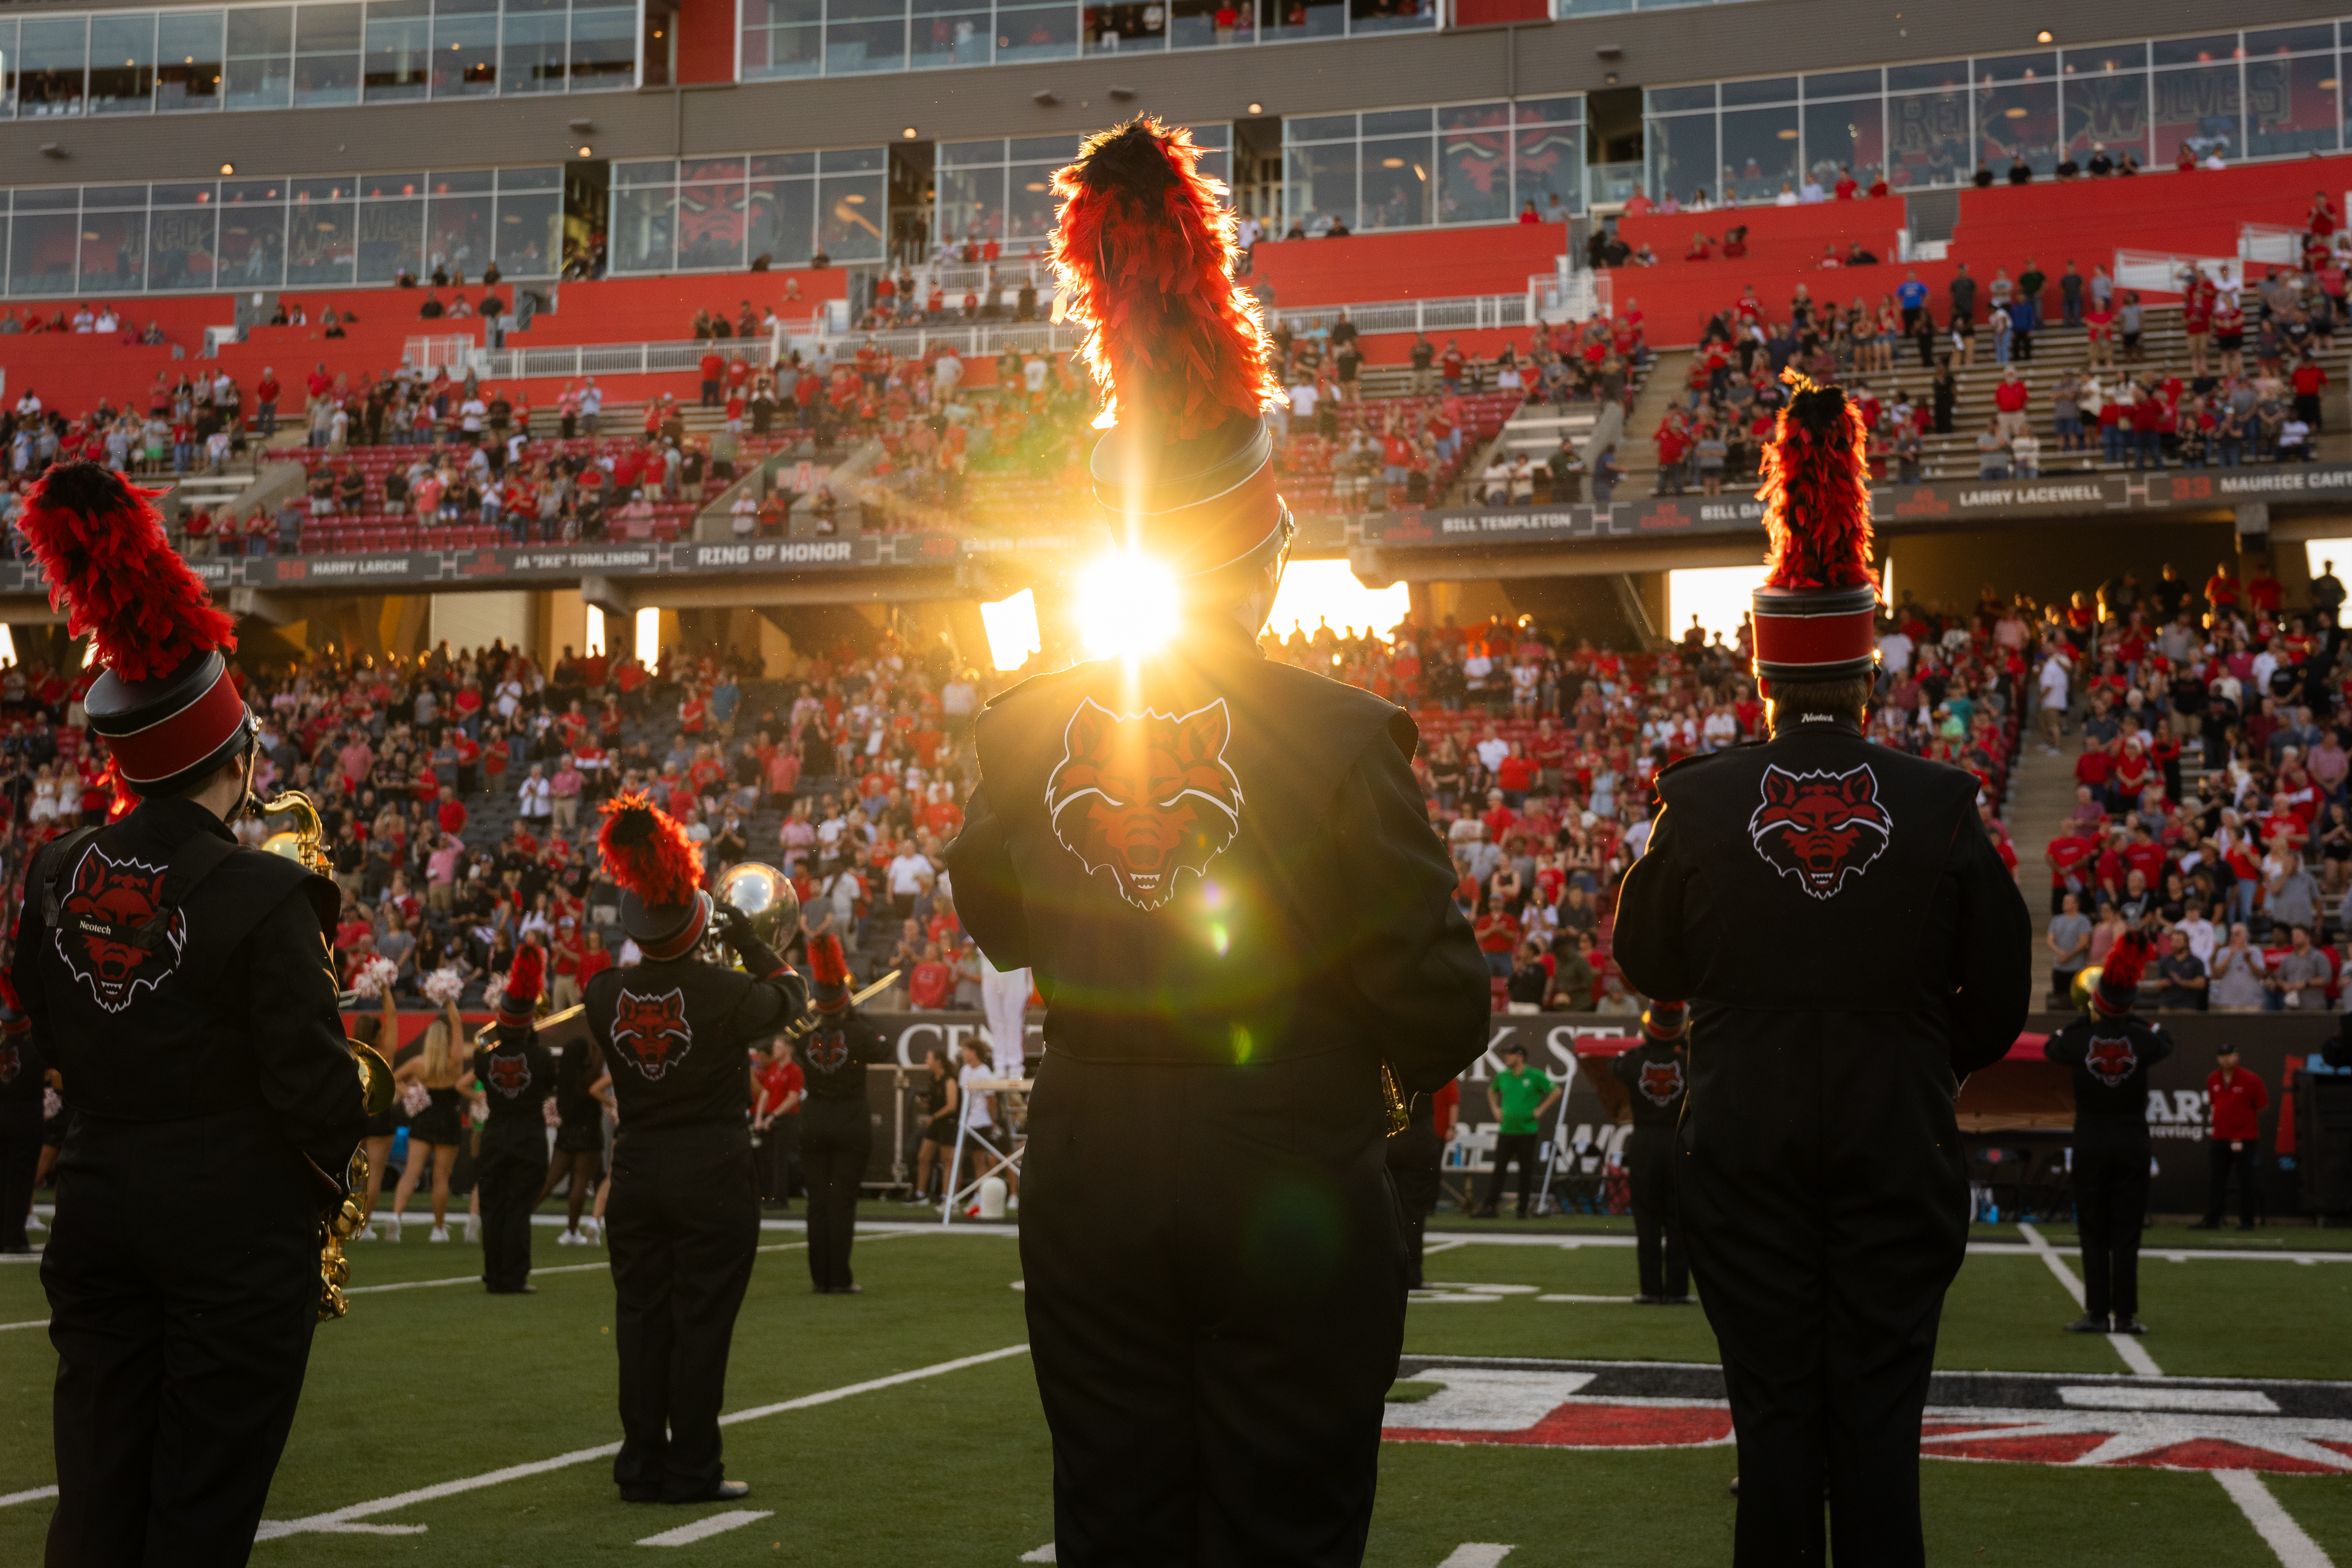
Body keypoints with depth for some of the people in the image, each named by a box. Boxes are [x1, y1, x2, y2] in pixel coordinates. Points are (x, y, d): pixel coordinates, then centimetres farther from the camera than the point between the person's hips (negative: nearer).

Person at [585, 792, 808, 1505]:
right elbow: (790, 995, 5)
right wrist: (747, 939, 14)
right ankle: (691, 1468, 7)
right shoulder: (725, 992, -15)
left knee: (641, 1320, 10)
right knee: (701, 1323, 3)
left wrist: (655, 947, 20)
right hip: (713, 1176, -4)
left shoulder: (604, 995, -5)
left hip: (637, 1172, 4)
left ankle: (642, 1464, 15)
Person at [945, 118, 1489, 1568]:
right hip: (1295, 1194, -3)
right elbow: (1441, 1010, -12)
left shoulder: (1026, 730, -4)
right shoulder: (1346, 740, -16)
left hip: (1090, 1189, 3)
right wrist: (1427, 1054, 10)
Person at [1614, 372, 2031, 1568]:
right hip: (1897, 1145, 0)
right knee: (1880, 1414, 7)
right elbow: (1999, 995, 2)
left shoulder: (1700, 802, -7)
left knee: (1775, 1415, 6)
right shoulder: (1941, 806, -6)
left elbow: (1647, 964, 7)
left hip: (1745, 1144, 0)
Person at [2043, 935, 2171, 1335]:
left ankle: (2097, 1313, 3)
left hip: (2090, 1143, 0)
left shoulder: (2079, 1039, -10)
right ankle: (2125, 1315, 5)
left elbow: (2050, 1048, 14)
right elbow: (2166, 1044, 17)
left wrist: (2086, 1018, 21)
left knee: (2093, 1233, 6)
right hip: (2132, 1142, 0)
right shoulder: (2141, 1039, -8)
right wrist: (2137, 1018, 24)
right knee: (2126, 1235, 5)